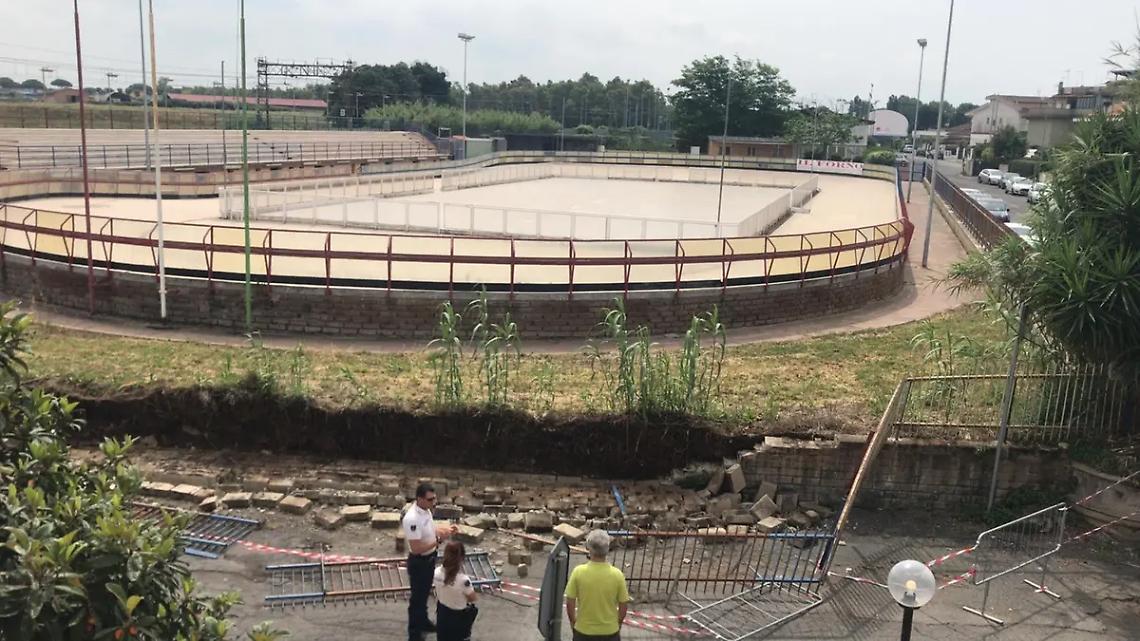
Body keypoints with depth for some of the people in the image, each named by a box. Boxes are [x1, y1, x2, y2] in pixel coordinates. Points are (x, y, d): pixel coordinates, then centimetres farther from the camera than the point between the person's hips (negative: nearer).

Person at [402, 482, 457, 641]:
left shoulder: (426, 510, -3)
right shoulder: (412, 519, -32)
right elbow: (416, 549, -31)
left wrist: (444, 532, -5)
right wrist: (439, 540, -30)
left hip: (429, 559, 9)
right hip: (418, 563, -9)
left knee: (425, 594, 26)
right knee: (417, 598, 7)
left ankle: (423, 621, 46)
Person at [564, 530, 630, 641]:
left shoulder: (579, 572, -17)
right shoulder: (617, 574, -16)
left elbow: (570, 603, -9)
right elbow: (623, 605, -6)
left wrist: (572, 620, 9)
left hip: (584, 631, 0)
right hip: (609, 631, 0)